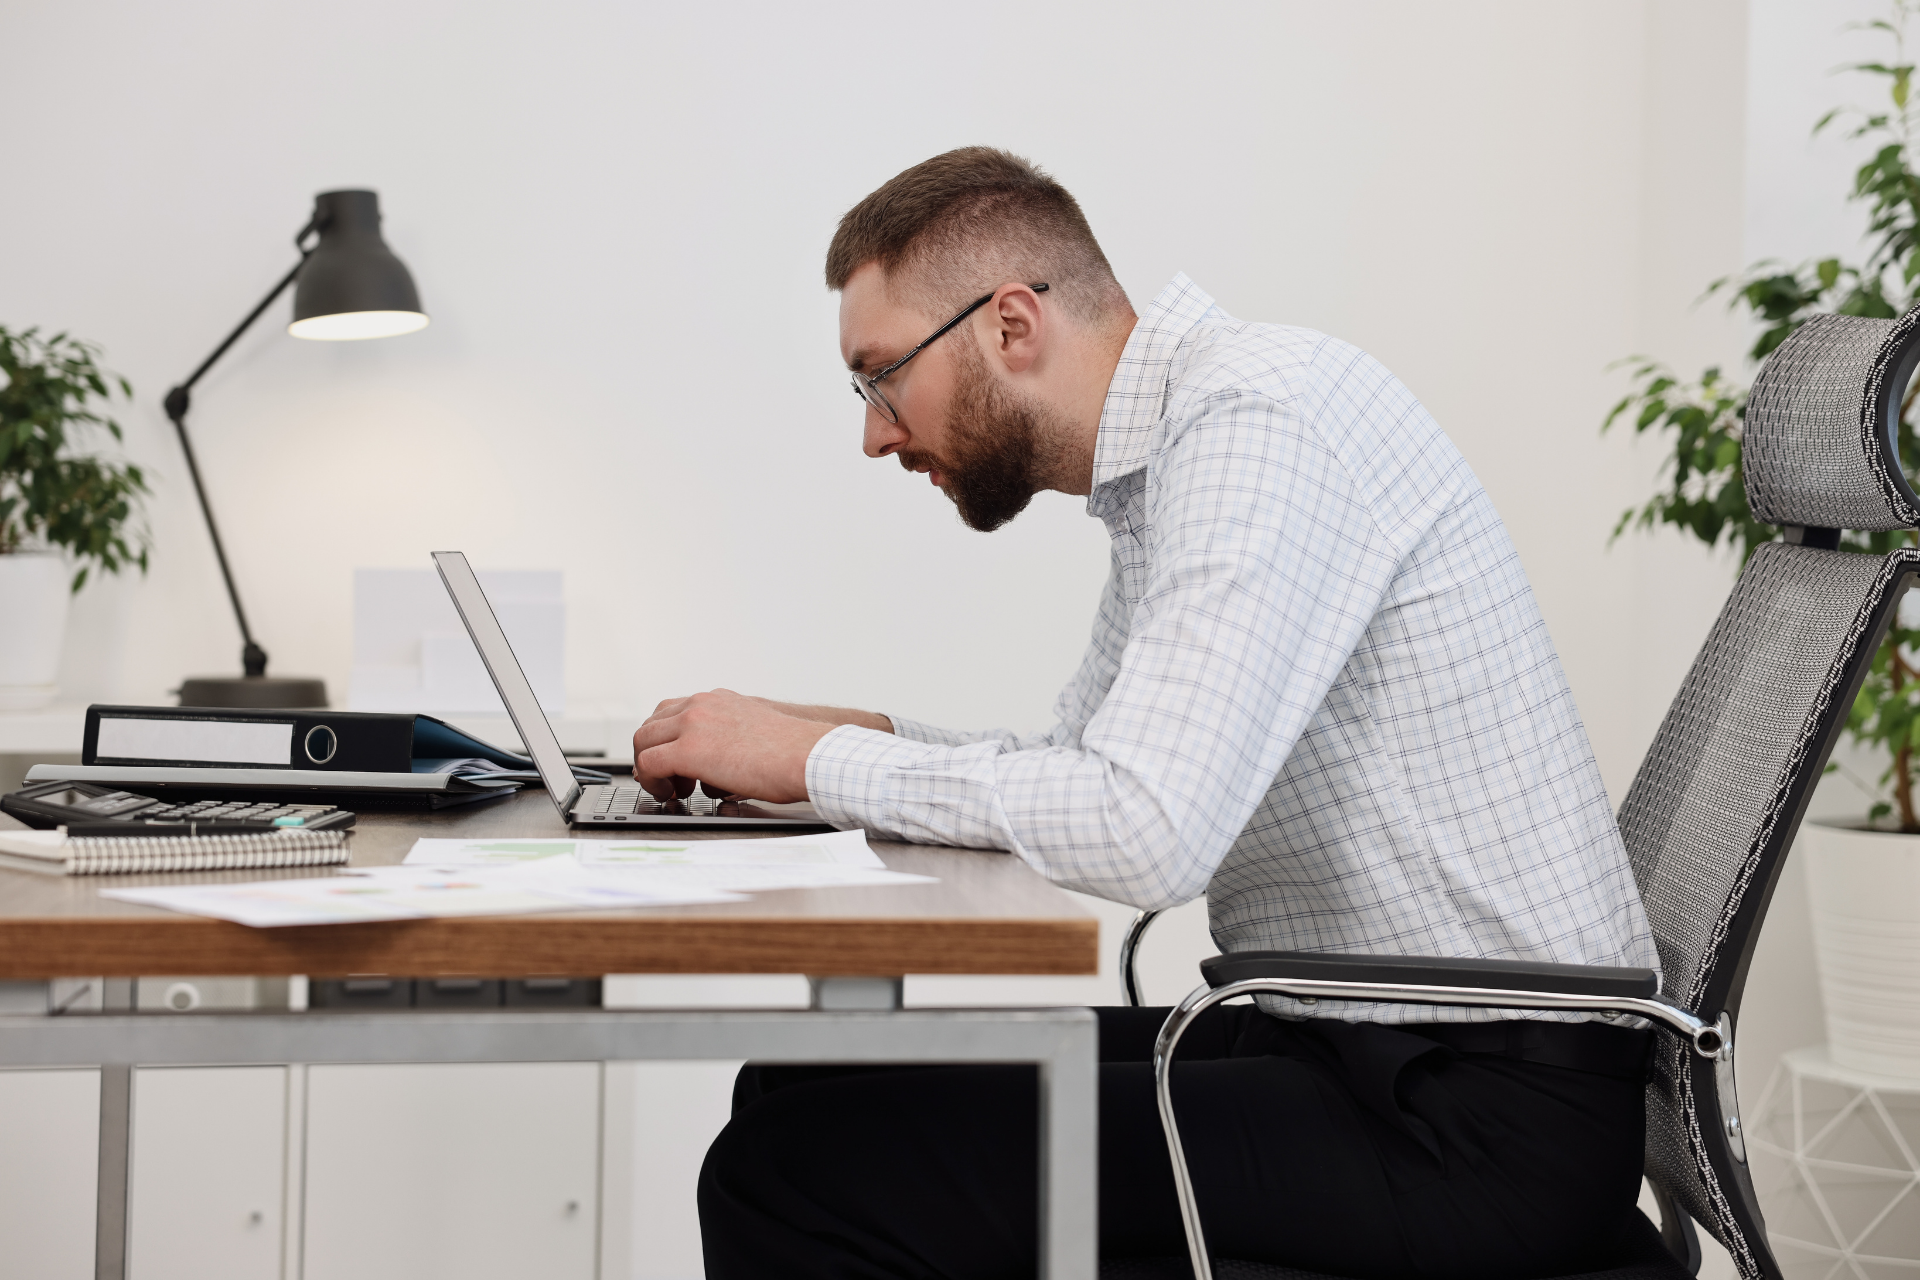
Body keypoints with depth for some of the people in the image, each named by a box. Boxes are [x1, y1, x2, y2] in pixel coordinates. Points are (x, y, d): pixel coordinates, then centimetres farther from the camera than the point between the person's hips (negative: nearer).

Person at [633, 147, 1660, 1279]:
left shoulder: (1260, 421, -18)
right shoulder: (1167, 461, 13)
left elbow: (1147, 834, -29)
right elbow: (1091, 770, 23)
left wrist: (817, 759, -16)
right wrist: (872, 742, 6)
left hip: (1480, 1122, -10)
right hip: (1343, 1042, 10)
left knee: (802, 1178, -17)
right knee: (805, 1091, 8)